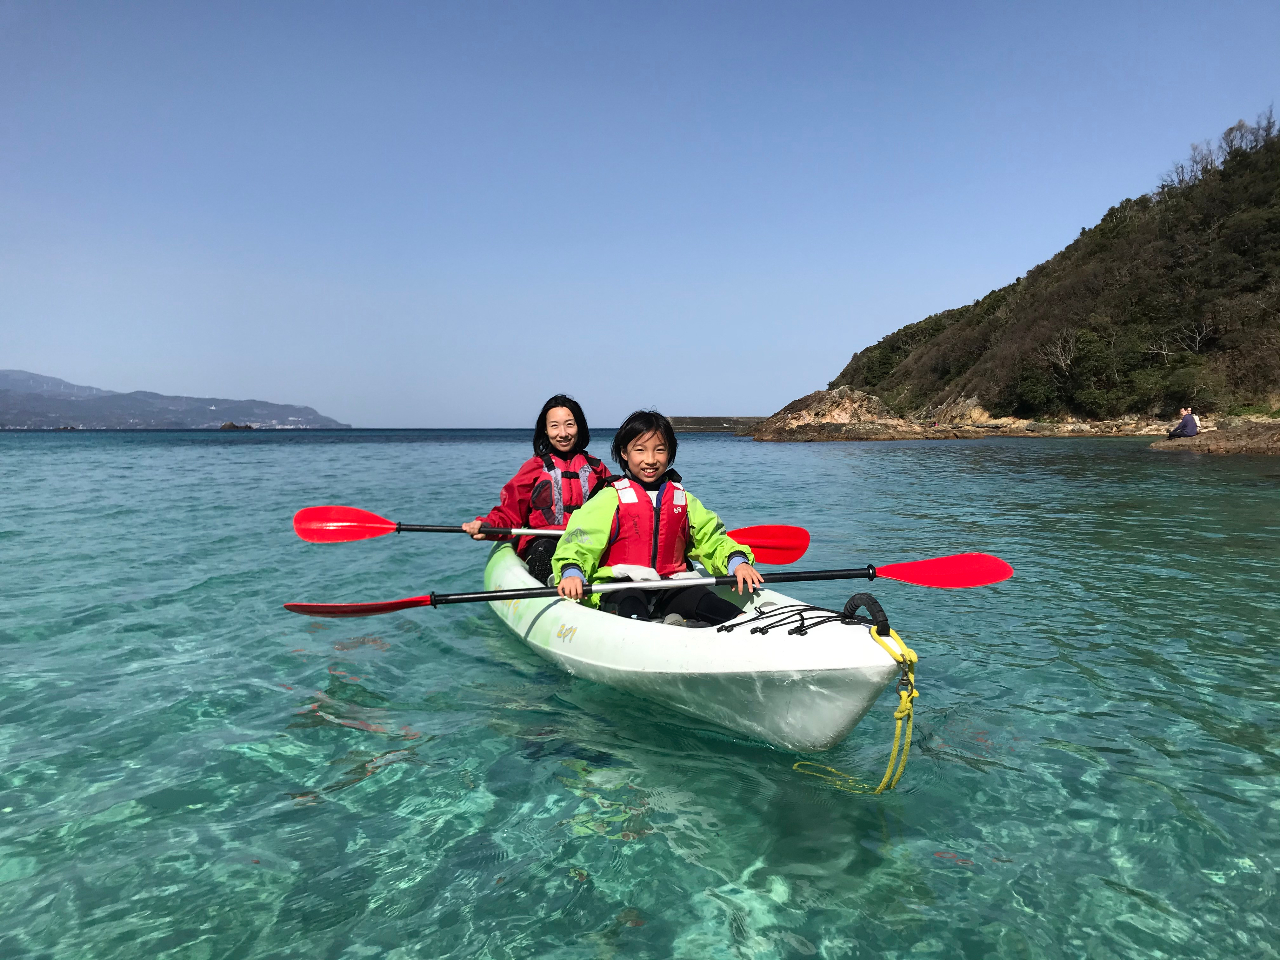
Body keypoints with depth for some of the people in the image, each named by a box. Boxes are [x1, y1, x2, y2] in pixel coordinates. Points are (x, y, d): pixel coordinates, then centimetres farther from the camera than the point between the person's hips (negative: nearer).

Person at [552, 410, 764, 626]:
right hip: (622, 589, -4)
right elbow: (581, 537, -8)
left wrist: (736, 560, -3)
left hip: (669, 588, 4)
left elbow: (711, 538, 18)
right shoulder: (612, 498, 1)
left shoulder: (682, 499, 17)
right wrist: (571, 572, -28)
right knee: (632, 612, -41)